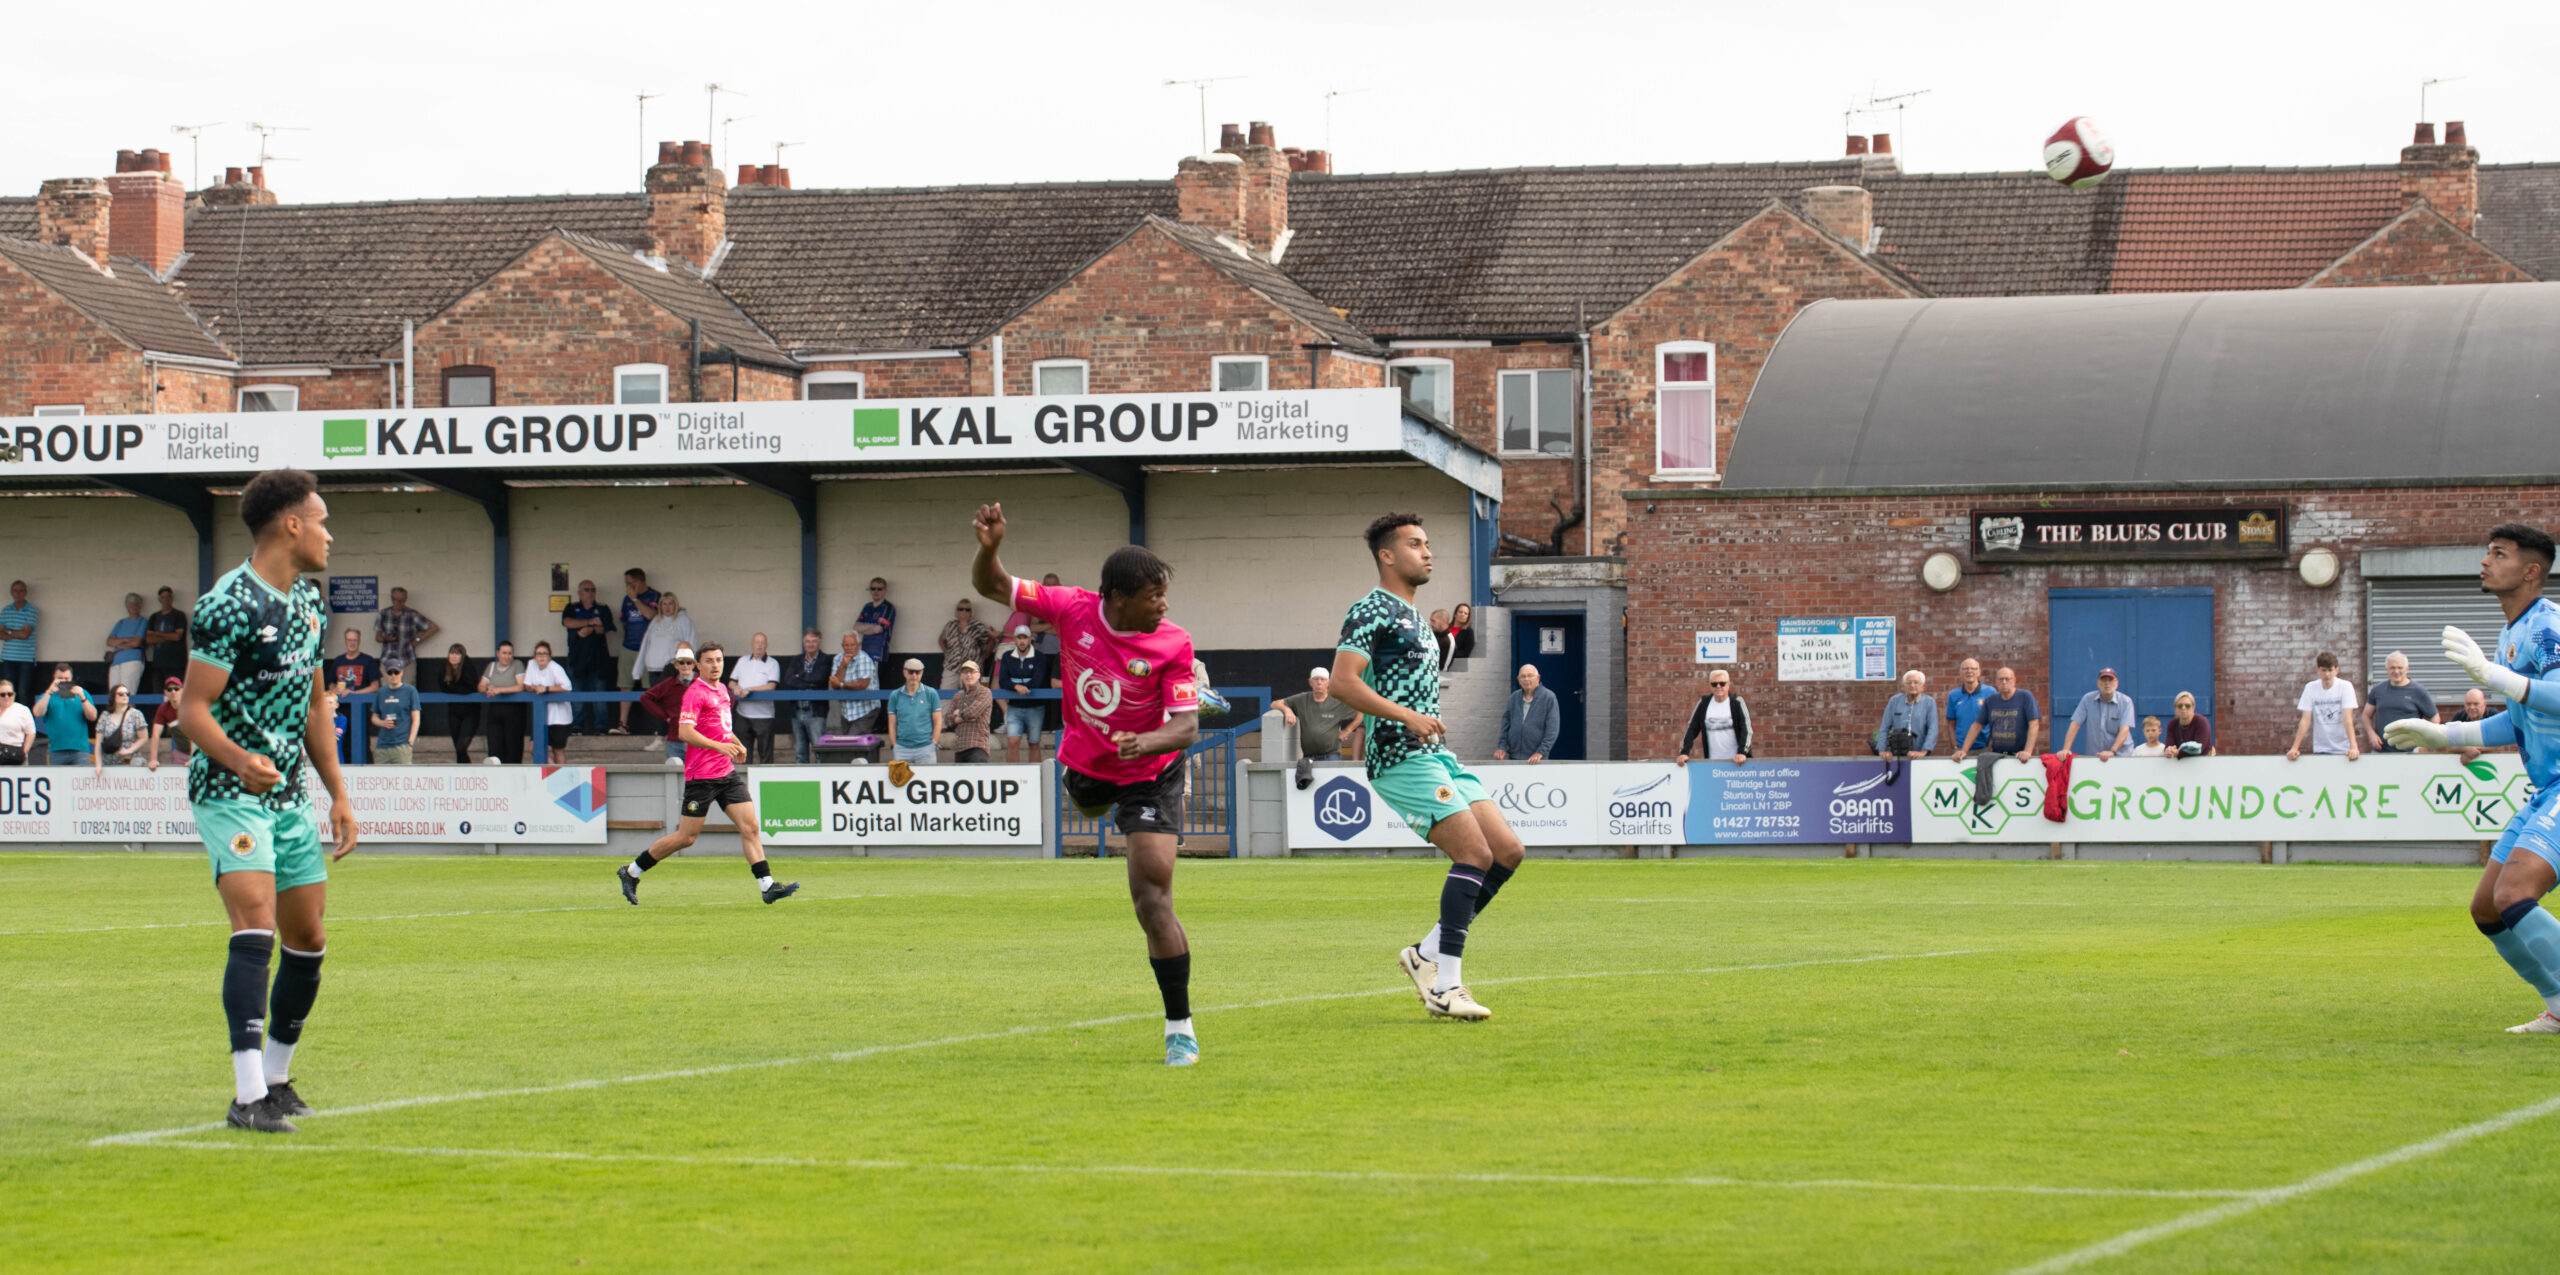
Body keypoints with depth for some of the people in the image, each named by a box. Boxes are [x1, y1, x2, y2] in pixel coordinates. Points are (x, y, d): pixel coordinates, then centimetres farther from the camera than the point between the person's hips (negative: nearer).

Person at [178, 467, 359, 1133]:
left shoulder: (309, 603, 12)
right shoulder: (228, 605, -16)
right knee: (256, 930, -21)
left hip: (291, 794, 8)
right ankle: (248, 1096, -24)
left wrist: (338, 793, 18)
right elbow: (192, 709, -18)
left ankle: (276, 1079, 26)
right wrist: (239, 759, -35)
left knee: (307, 940, 10)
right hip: (229, 794, -8)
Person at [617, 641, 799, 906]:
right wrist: (719, 746, -29)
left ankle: (767, 886, -6)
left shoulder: (722, 690, 15)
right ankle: (630, 872, 11)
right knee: (686, 837, -2)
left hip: (727, 773, 8)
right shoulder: (695, 693, -11)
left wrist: (736, 743, 17)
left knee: (750, 827, -4)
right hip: (702, 774, -8)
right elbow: (684, 732, -22)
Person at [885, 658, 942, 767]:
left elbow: (937, 722, 5)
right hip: (902, 748, 1)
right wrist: (893, 747, 2)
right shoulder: (895, 695, 8)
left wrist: (933, 744, -3)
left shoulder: (931, 694, 4)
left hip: (925, 748, -1)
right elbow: (892, 724, 9)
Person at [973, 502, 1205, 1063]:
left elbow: (1186, 726, -27)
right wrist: (988, 549, -36)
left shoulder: (1173, 645, -26)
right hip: (1083, 763, 5)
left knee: (1151, 899, -17)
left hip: (1149, 773, -5)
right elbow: (992, 586, -15)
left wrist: (1145, 742, -48)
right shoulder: (1074, 609, -21)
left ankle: (1180, 1028, -11)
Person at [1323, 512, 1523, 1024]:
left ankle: (1428, 953, 7)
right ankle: (1445, 986, -17)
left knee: (1507, 851, 2)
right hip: (1402, 757, -10)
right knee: (1475, 853, -18)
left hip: (1438, 755, 10)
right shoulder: (1372, 611, -7)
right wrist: (1407, 717, -26)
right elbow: (1342, 681, -20)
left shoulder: (1414, 616, 23)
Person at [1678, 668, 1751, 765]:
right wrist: (1684, 753, -6)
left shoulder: (1737, 702, -2)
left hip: (1736, 761, -2)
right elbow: (1691, 729, 7)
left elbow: (1747, 729, -8)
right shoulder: (1704, 703, 7)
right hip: (1712, 761, 2)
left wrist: (1742, 753, -23)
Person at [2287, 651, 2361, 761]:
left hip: (2343, 749, -2)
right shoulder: (2310, 688, -2)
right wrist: (2294, 748, -15)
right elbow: (2305, 720, -5)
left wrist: (2353, 747, -28)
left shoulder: (2345, 686, -7)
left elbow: (2347, 718, -16)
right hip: (2320, 749, 2)